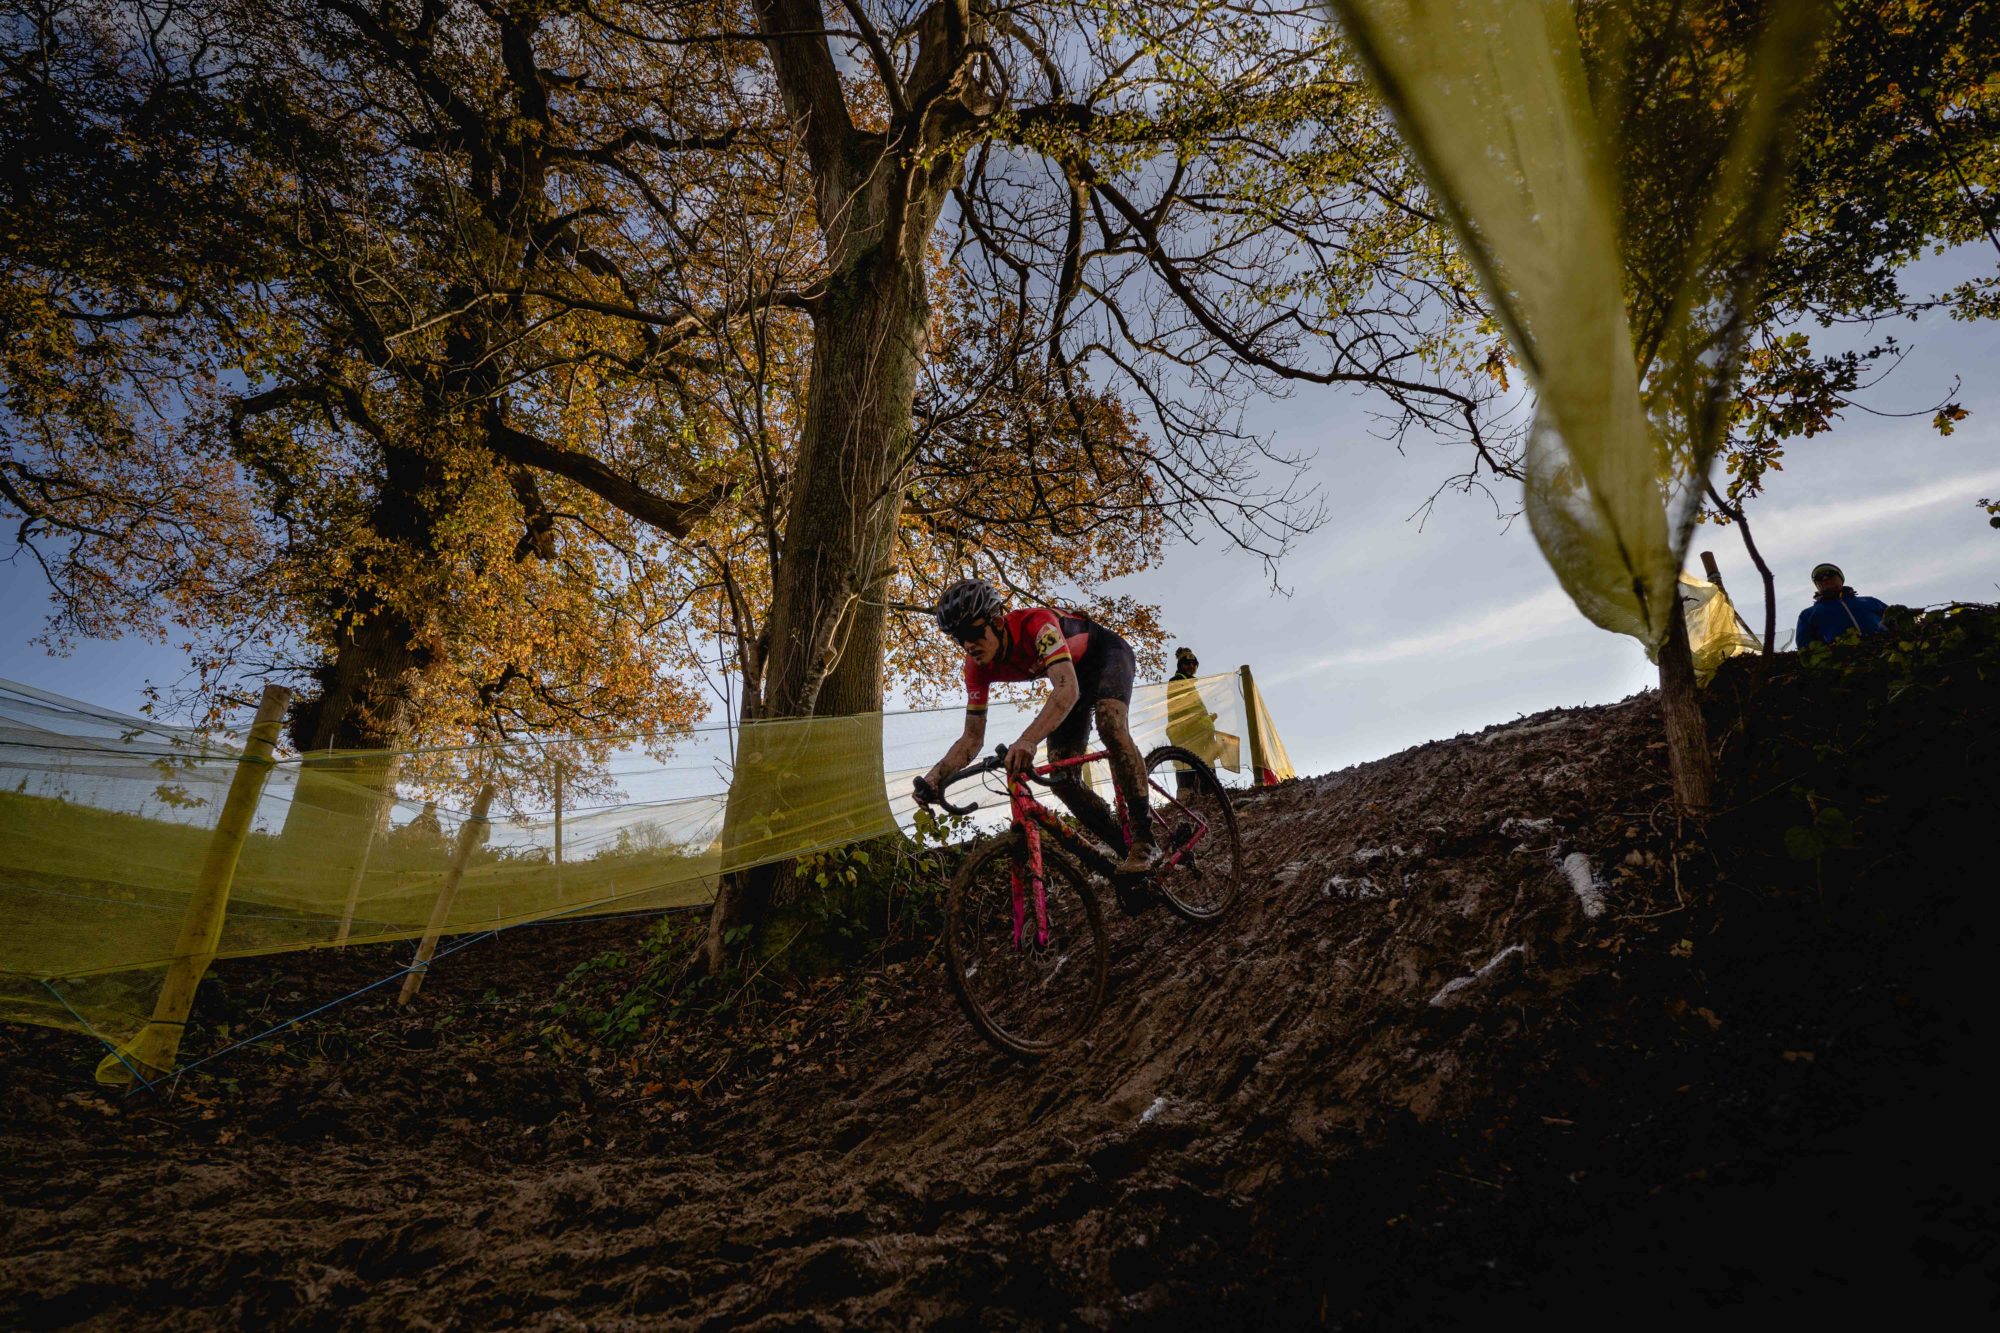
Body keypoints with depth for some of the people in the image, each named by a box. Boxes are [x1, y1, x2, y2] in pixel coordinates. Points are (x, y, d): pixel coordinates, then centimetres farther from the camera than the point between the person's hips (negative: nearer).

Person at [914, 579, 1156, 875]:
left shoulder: (1035, 623, -39)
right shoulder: (978, 666, -20)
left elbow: (1068, 690, -53)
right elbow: (972, 738, -14)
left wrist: (1027, 740, -68)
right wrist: (934, 776, -31)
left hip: (1107, 652, -6)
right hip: (1073, 672, 6)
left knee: (1110, 726, -37)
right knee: (1062, 780, -7)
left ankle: (1142, 837, -27)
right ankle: (1125, 849, 6)